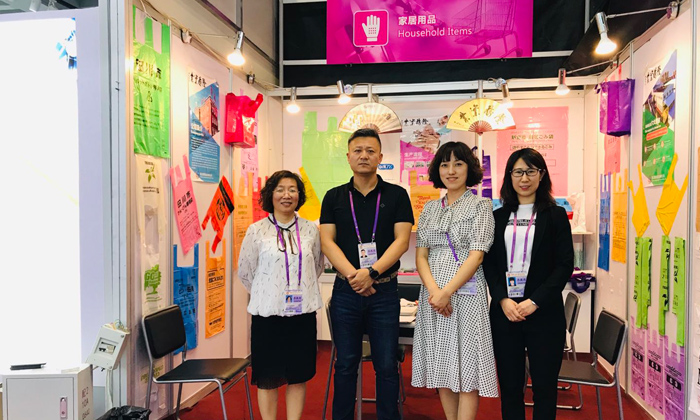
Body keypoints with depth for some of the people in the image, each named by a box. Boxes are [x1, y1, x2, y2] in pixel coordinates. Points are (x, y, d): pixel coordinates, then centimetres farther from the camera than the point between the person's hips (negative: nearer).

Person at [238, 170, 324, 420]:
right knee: (268, 379, 9)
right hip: (267, 314, -2)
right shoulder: (256, 231, -5)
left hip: (302, 313, 2)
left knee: (298, 376, 12)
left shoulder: (311, 230, 1)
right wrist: (266, 295, 9)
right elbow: (245, 272, 4)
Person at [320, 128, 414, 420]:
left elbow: (401, 240, -5)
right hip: (345, 291, 1)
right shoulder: (334, 197, 6)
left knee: (386, 365, 6)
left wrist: (372, 272, -18)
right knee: (345, 364, 11)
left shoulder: (396, 195, 3)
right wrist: (354, 275, -15)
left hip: (384, 291, -1)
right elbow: (327, 242, -1)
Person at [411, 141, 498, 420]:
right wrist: (433, 290, -10)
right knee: (441, 363, 11)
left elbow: (476, 255, -9)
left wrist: (447, 291, -16)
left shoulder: (480, 206, -1)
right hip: (433, 295, 5)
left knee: (466, 366, 0)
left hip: (465, 292, -4)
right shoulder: (429, 209, 12)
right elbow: (421, 254, 6)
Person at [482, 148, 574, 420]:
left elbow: (565, 265, -3)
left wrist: (535, 301, -12)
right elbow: (489, 263, 5)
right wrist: (503, 300, -10)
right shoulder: (498, 217, 9)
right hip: (504, 311, 2)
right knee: (509, 385, 8)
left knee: (544, 385, 5)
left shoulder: (555, 215, 3)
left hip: (544, 313, -2)